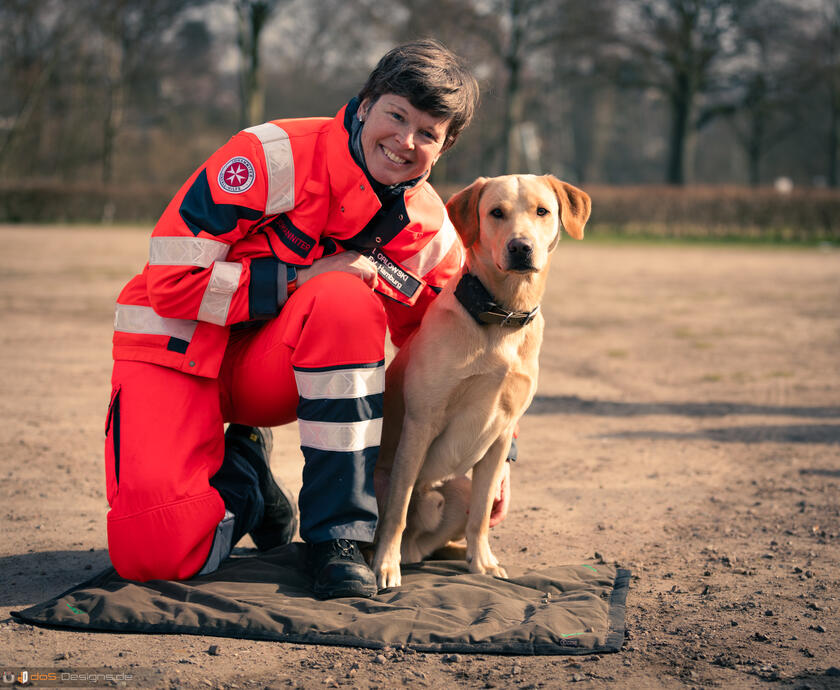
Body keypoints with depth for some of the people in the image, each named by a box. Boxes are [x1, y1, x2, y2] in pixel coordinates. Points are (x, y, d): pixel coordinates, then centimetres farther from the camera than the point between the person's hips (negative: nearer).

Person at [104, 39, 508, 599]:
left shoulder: (431, 234, -4)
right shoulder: (276, 156, -20)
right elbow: (171, 281, -22)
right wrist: (302, 278, -24)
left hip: (275, 369, 4)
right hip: (181, 346, -3)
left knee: (346, 299, -33)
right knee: (150, 552, -24)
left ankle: (339, 536, -19)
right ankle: (240, 473, 12)